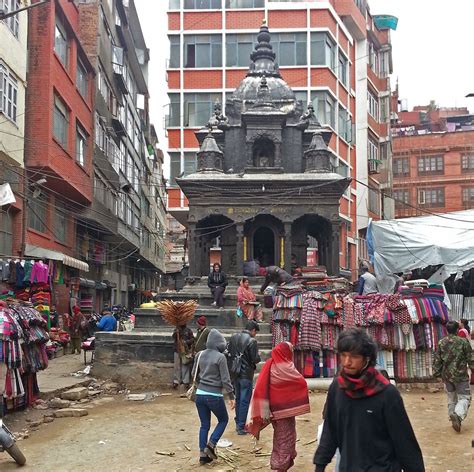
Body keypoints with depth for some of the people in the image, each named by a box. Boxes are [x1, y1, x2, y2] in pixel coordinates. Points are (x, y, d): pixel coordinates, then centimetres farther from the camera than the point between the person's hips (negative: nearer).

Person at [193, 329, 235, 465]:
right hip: (214, 396, -5)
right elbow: (225, 379, -13)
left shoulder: (200, 355, 2)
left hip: (200, 394, 5)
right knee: (223, 420, 17)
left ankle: (203, 454, 13)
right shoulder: (220, 357, -14)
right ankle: (211, 445, 5)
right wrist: (231, 396, -7)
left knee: (204, 425, 14)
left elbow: (194, 374, 14)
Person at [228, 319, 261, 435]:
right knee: (245, 401, 1)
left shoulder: (234, 337, 3)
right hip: (246, 374, -7)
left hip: (235, 373, 7)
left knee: (238, 398, 19)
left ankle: (238, 423, 27)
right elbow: (256, 359, -17)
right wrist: (258, 358, 4)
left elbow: (228, 353, 9)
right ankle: (241, 427, 5)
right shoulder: (252, 341, -17)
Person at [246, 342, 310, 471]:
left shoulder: (270, 365, 1)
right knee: (287, 436, 5)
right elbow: (302, 382, -14)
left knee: (279, 435, 21)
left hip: (274, 408, 6)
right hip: (286, 408, -6)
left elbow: (261, 389, 0)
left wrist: (264, 410, 3)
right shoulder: (286, 367, -18)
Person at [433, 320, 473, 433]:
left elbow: (437, 360, 5)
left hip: (446, 376, 4)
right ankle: (458, 415, -22)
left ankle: (453, 418, 21)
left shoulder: (441, 343, 1)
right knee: (464, 397, 1)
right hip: (460, 375, -4)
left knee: (451, 398, 18)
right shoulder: (463, 342, -10)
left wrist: (437, 373, 13)